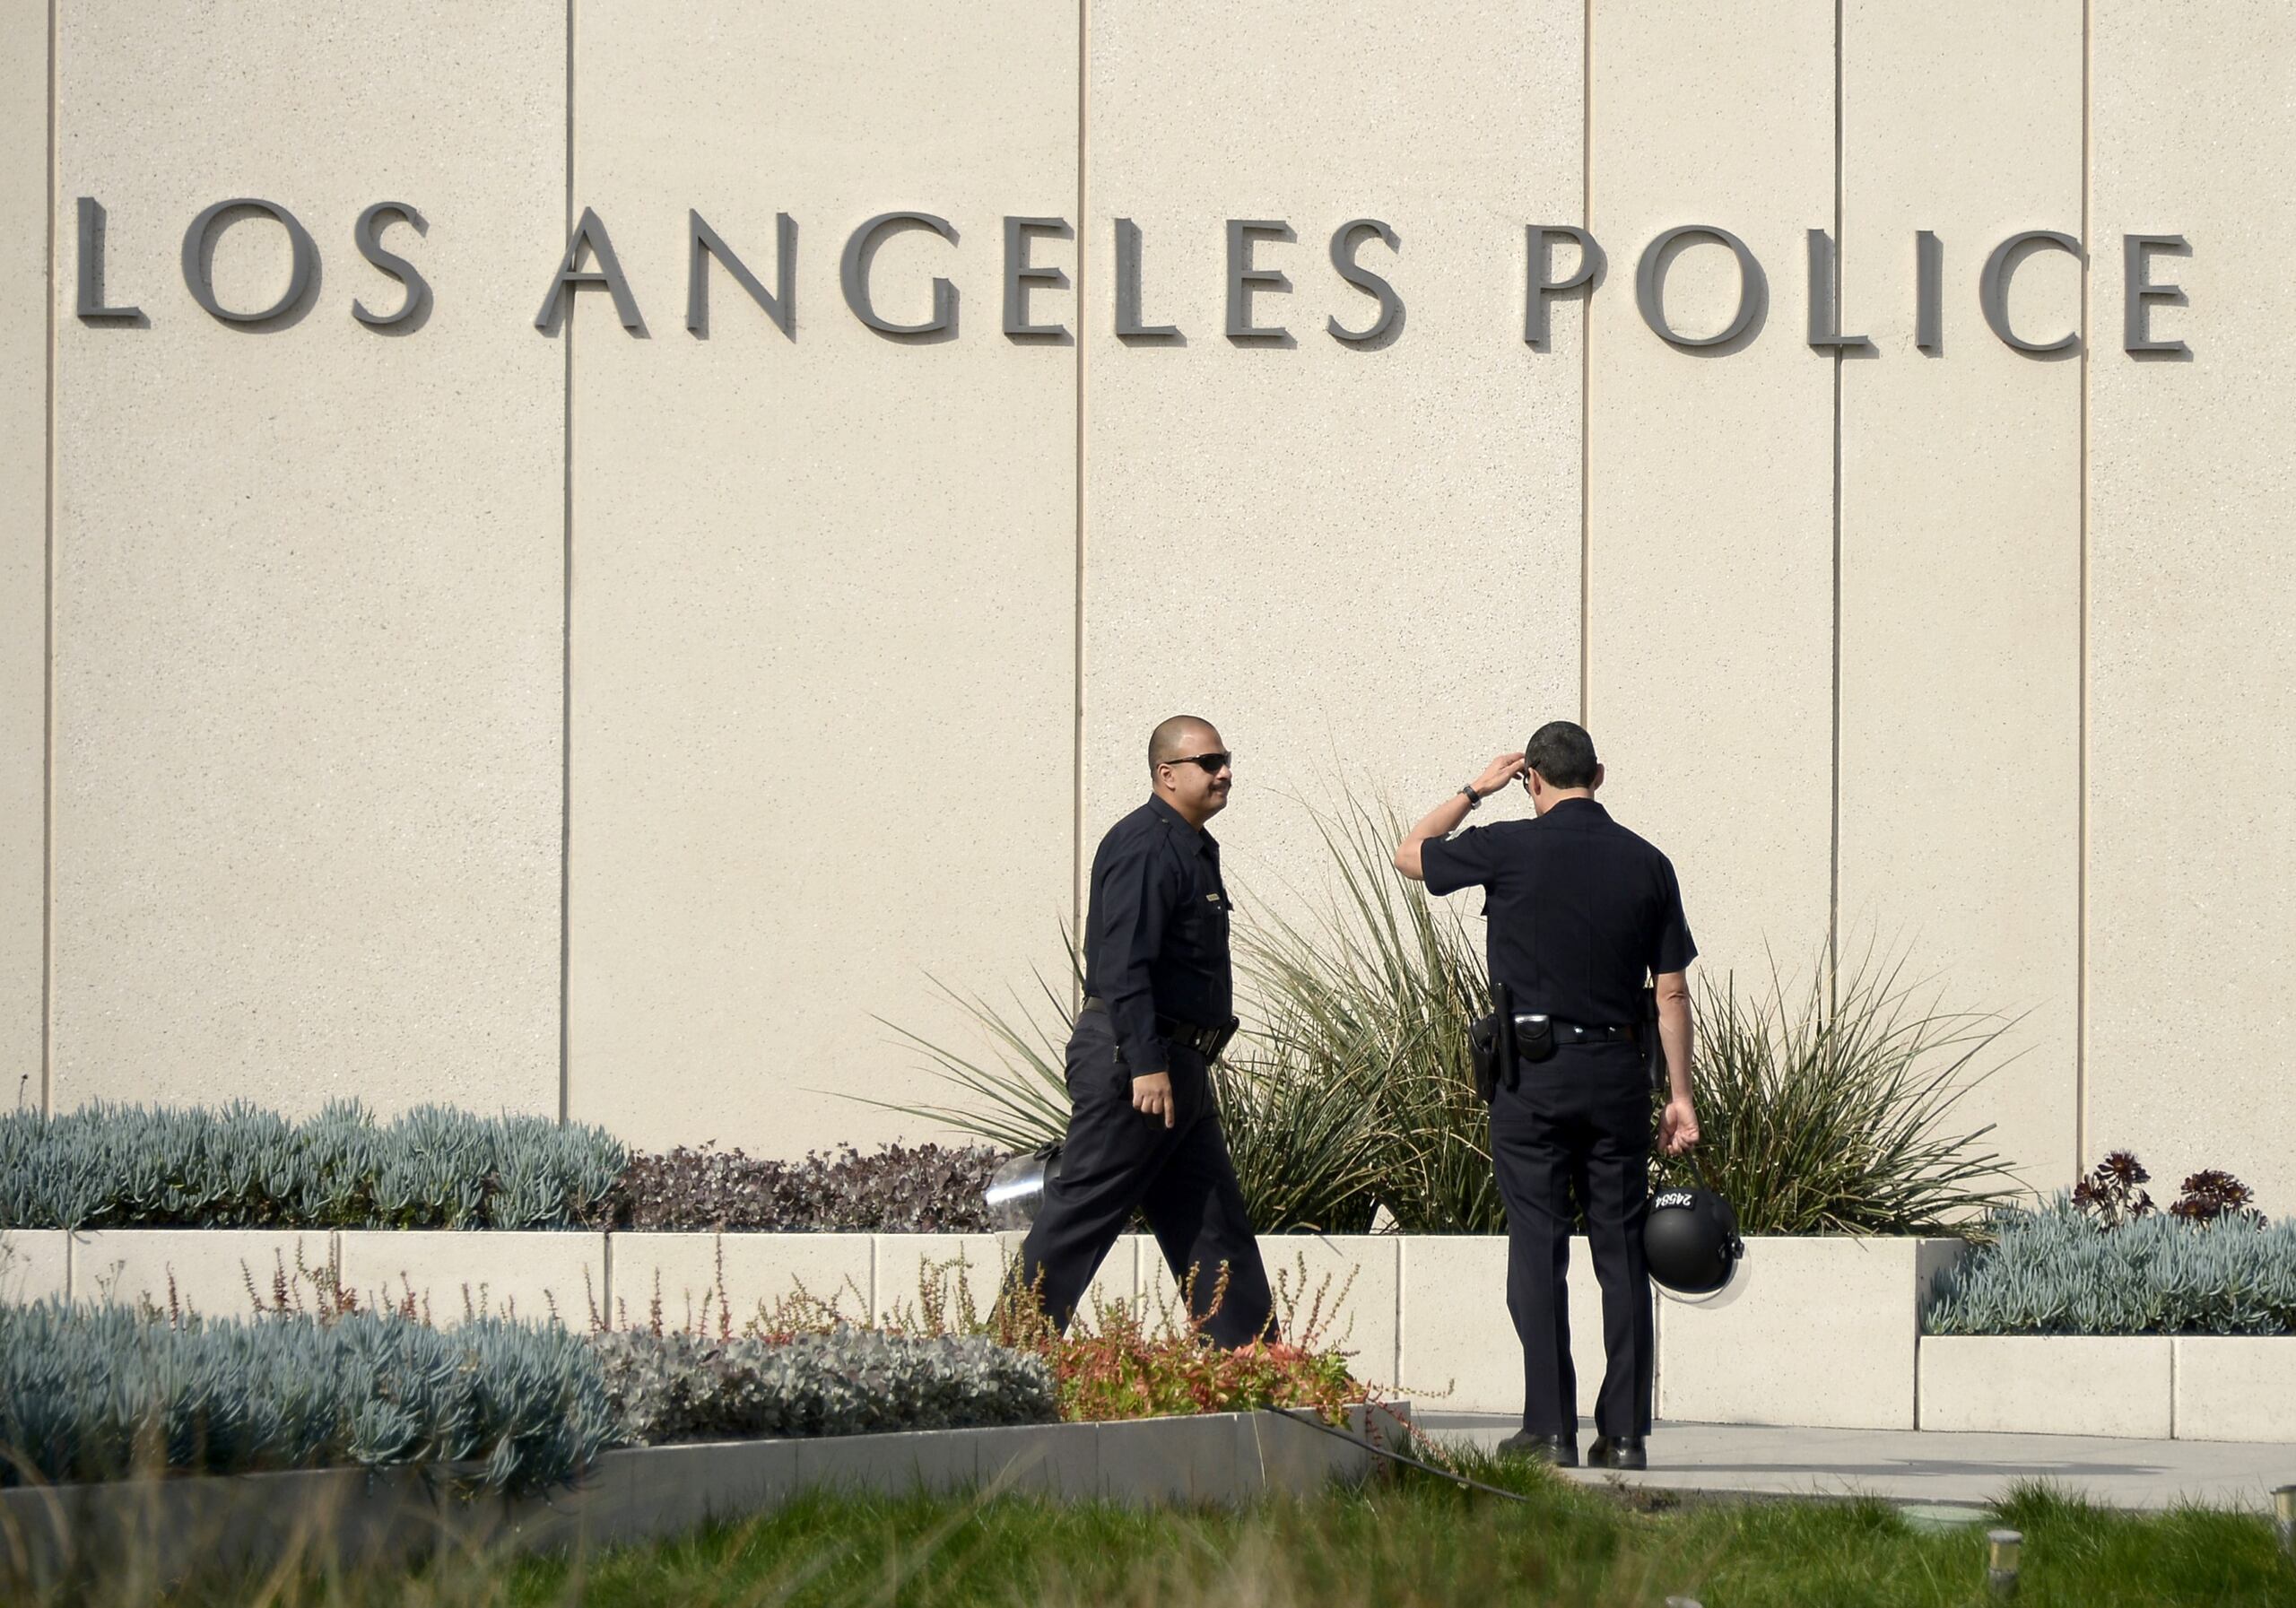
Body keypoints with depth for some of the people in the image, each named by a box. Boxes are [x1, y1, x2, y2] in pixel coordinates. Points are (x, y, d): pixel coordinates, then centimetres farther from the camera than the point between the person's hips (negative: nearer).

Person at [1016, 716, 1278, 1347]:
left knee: (1213, 1223, 9)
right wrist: (1146, 1064, -28)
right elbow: (1122, 963, -23)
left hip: (1178, 1067, 10)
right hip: (1131, 1059, -10)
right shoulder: (1145, 846, -14)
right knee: (1080, 1217, -7)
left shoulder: (1193, 847, 18)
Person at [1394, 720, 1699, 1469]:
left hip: (1532, 1071, -3)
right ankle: (1624, 1431, 5)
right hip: (1616, 1071, 3)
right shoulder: (1646, 864, 4)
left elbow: (1410, 854, 13)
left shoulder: (1511, 849, -5)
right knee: (1621, 1251, 6)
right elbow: (1672, 993, 5)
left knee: (1538, 1249, 0)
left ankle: (1549, 1427, -3)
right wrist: (1680, 1095, 11)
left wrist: (1474, 790, 22)